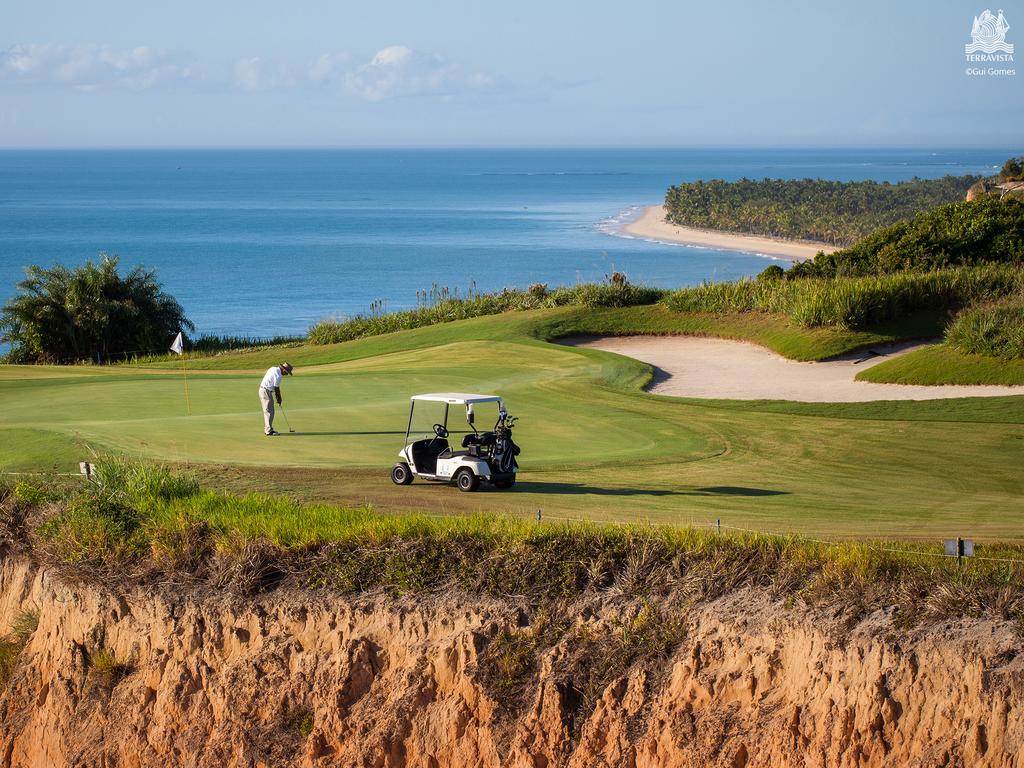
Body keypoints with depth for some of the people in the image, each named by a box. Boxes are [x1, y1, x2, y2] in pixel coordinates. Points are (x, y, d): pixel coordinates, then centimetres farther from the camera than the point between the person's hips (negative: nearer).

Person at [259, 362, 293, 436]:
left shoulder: (274, 369, 10)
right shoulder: (278, 375, -20)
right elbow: (276, 388, -13)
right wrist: (279, 399, 1)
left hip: (262, 389, 10)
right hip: (266, 392, -10)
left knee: (267, 411, 16)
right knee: (269, 412, -8)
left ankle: (267, 429, 22)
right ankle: (269, 431, -8)